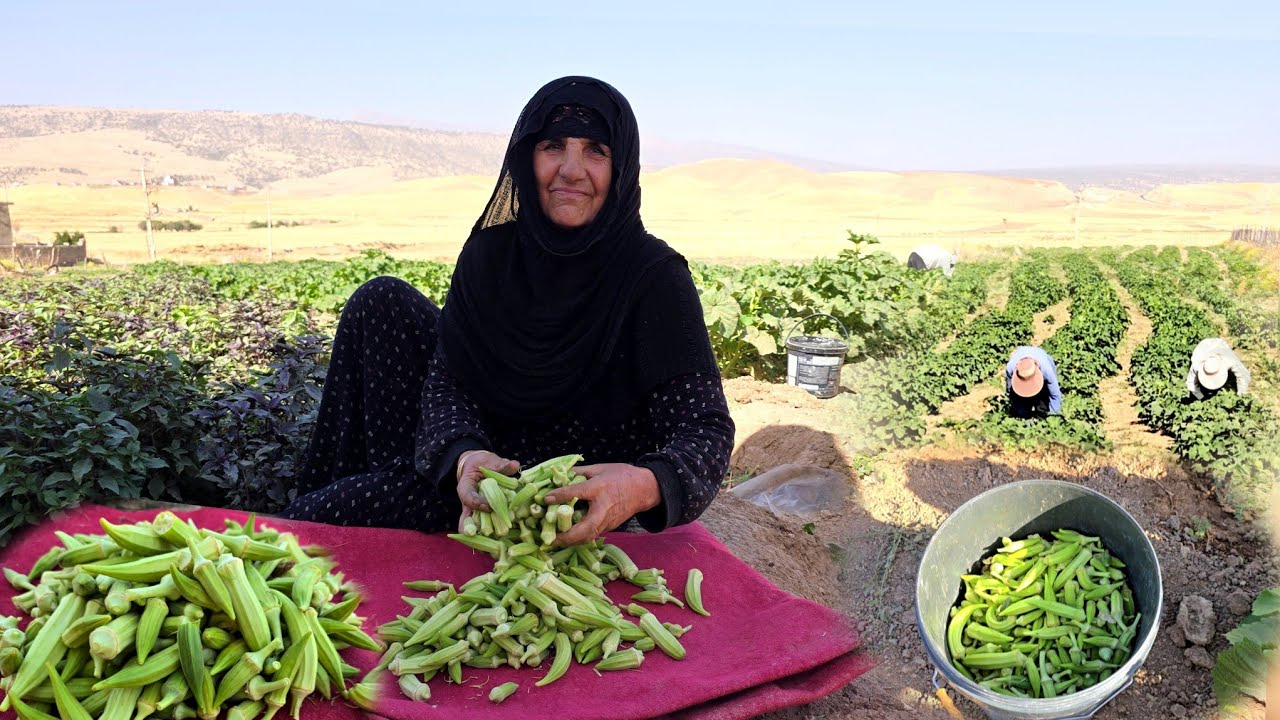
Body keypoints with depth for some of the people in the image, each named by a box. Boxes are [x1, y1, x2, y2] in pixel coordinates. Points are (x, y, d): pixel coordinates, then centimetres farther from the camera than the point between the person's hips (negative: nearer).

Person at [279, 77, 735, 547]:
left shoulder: (655, 276, -20)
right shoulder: (490, 254, -6)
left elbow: (708, 428, -25)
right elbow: (447, 379, -11)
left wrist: (646, 485, -48)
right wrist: (464, 456, -35)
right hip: (491, 460, 6)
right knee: (383, 301, -6)